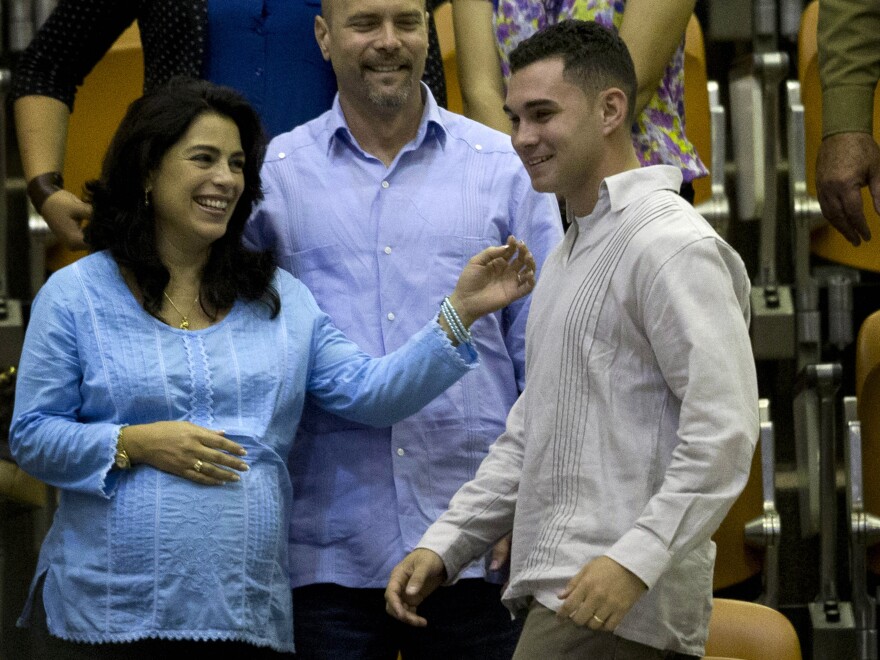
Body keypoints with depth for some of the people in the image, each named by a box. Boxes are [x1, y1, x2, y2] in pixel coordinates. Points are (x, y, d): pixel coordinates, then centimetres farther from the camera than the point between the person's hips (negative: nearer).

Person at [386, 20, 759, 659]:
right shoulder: (568, 256, 23)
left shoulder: (672, 244, -10)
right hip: (561, 592, 10)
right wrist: (444, 545, 17)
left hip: (616, 599, -10)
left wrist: (636, 558, -27)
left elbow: (724, 429, -19)